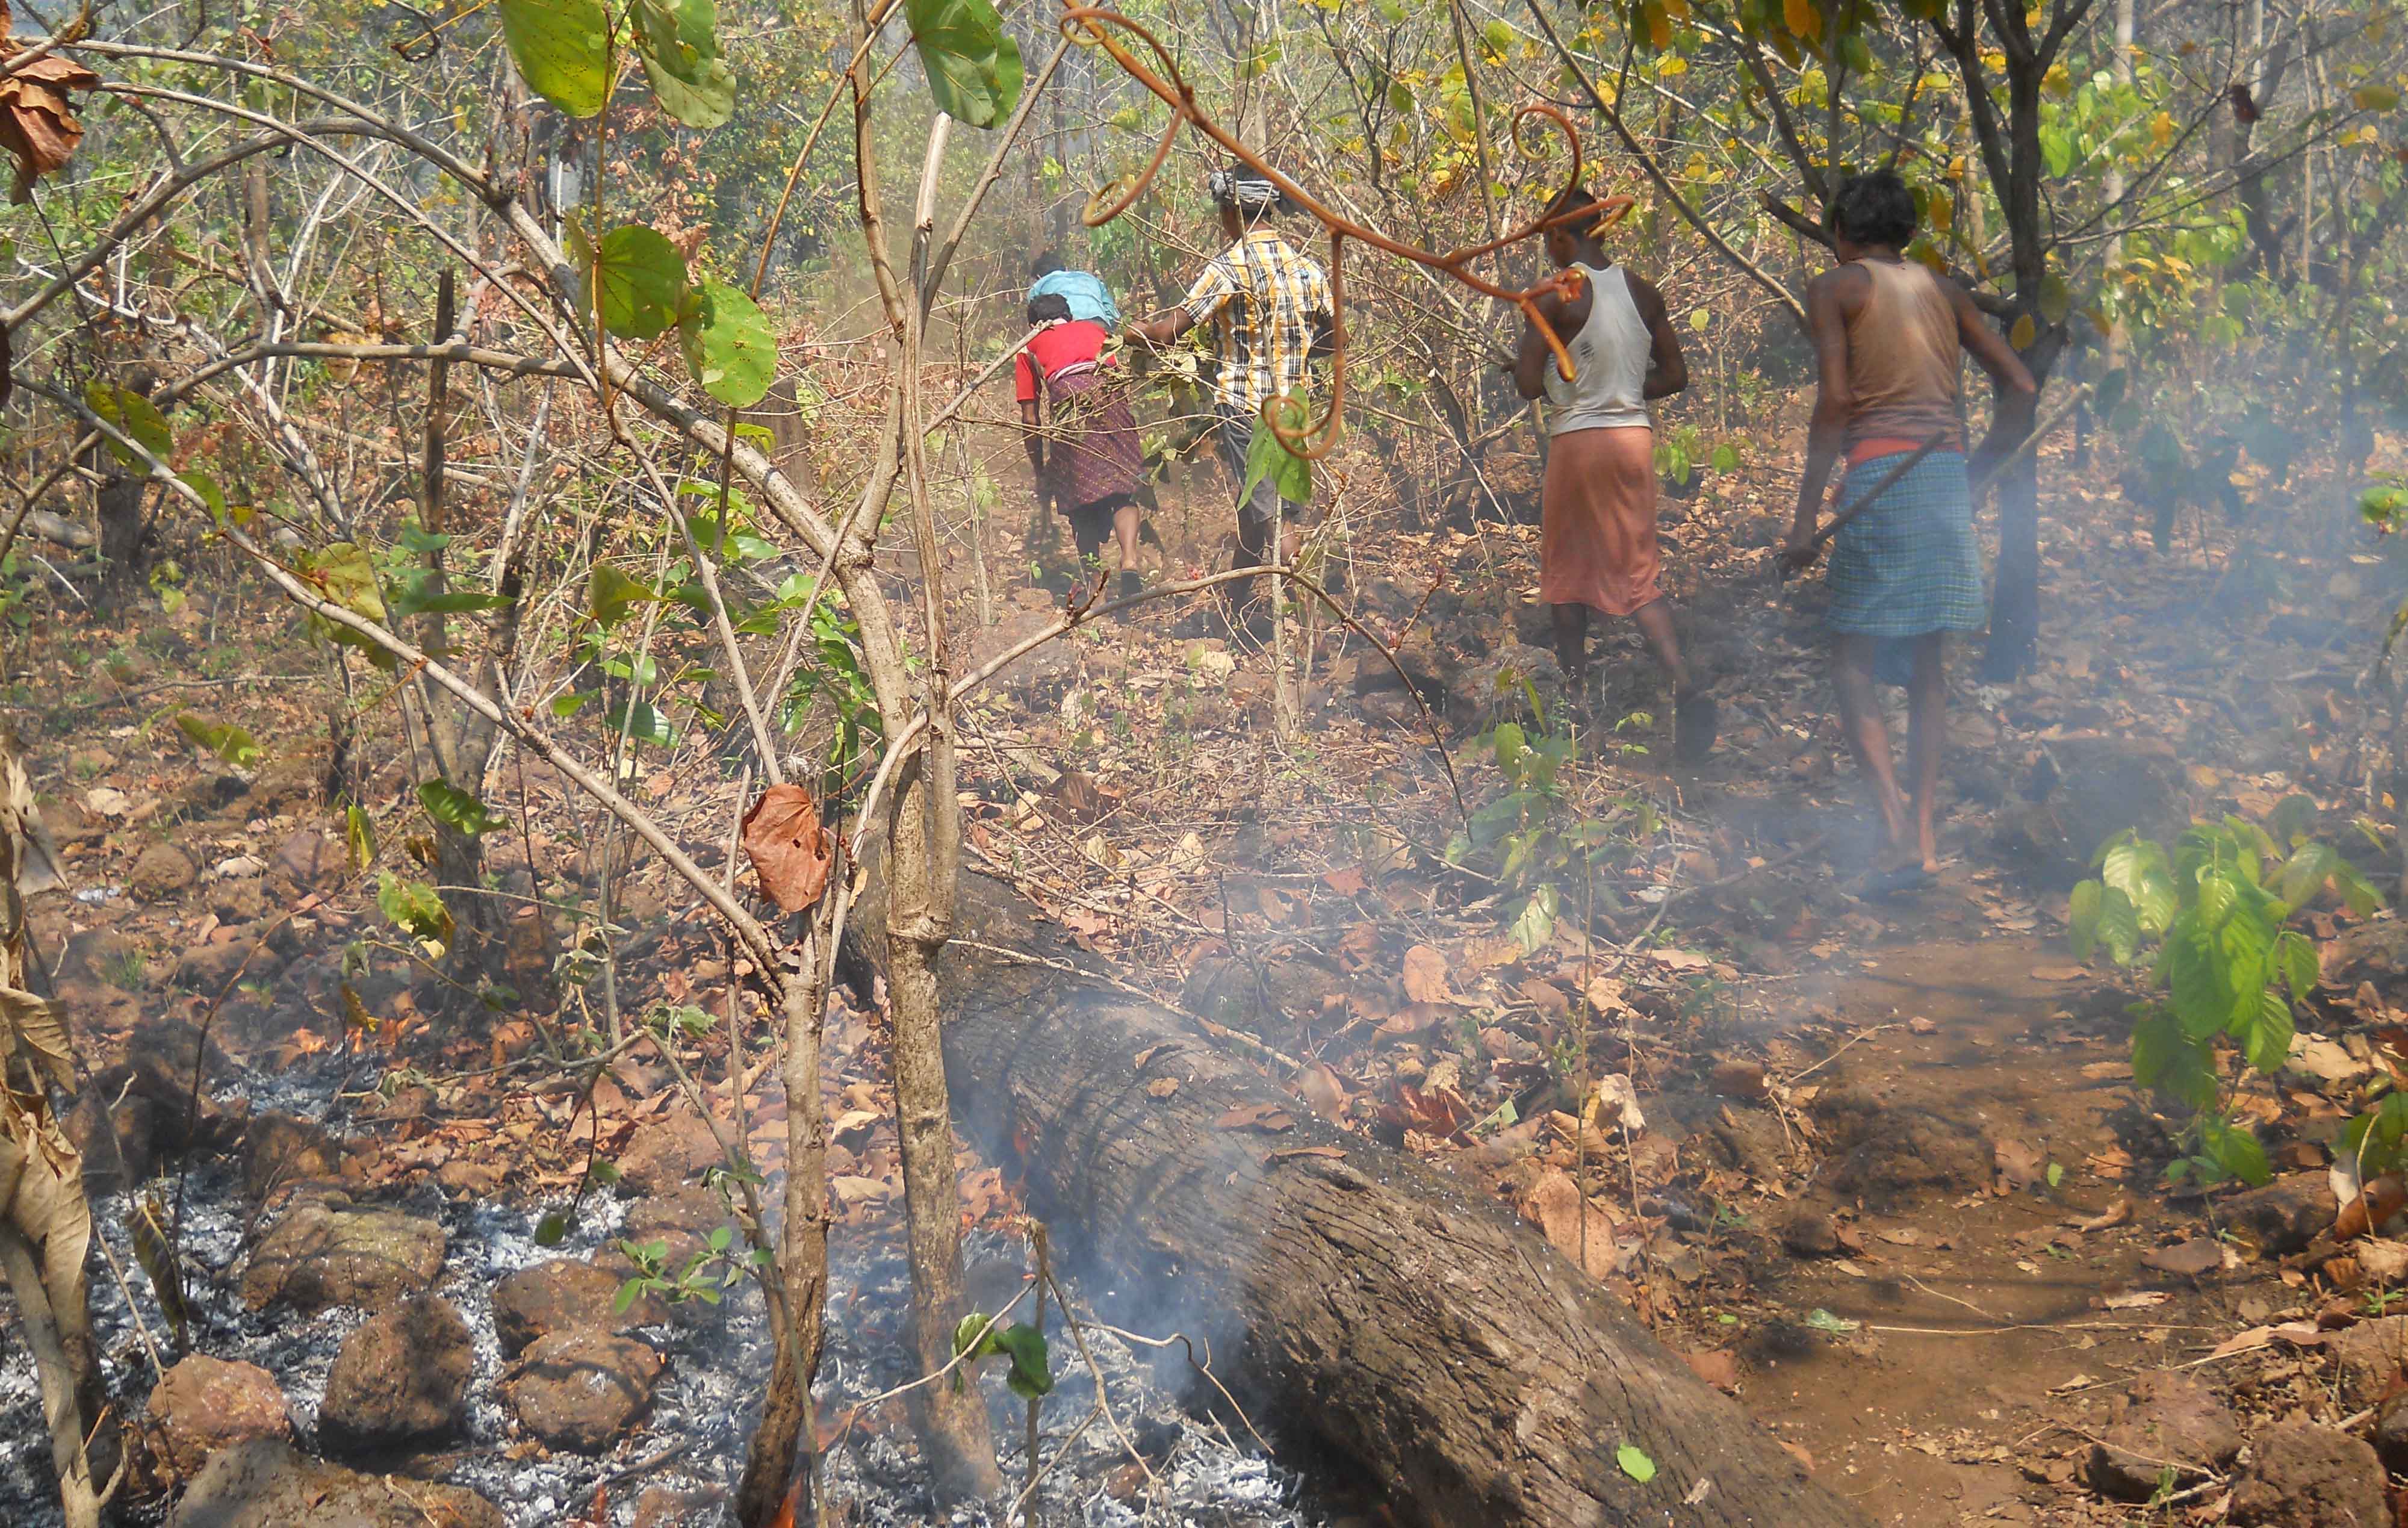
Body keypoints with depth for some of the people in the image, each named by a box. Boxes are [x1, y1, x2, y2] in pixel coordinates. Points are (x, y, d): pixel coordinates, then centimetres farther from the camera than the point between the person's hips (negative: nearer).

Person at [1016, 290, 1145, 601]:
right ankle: (1129, 561, -21)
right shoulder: (1095, 328, 36)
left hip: (1067, 396, -1)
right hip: (1110, 392, 1)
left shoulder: (1030, 349, 29)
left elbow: (1030, 421, 24)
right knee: (1123, 489, 2)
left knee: (1081, 496, 9)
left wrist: (1040, 476, 31)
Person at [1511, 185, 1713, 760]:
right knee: (1637, 573, 6)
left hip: (1576, 440, -4)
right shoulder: (1643, 292, 4)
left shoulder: (1557, 298, -12)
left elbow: (1528, 385, -14)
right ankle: (1685, 685, -15)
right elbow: (1675, 376, 7)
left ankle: (1576, 693, 20)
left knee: (1567, 571, 13)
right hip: (1635, 437, 4)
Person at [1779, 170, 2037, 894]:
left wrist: (1805, 514, -8)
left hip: (1882, 477, -5)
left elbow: (1835, 400, -9)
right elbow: (2021, 389, 14)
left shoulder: (1834, 289, 3)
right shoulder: (1944, 291, 18)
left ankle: (1899, 834, -14)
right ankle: (1926, 832, 14)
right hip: (1949, 475, 5)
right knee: (1926, 658, 15)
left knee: (1851, 663, 2)